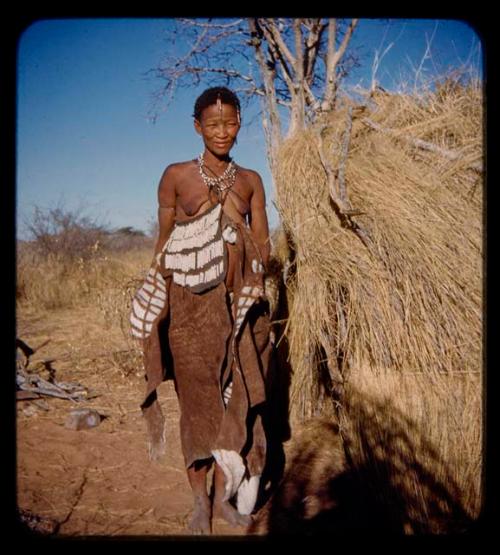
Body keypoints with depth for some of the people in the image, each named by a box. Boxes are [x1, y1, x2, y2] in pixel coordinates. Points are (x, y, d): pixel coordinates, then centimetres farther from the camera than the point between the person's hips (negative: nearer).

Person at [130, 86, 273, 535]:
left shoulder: (250, 181, 8)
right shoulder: (177, 176, 1)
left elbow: (262, 242, 7)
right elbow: (164, 242, 2)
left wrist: (249, 276, -12)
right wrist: (160, 301, -4)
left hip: (240, 303, 2)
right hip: (190, 303, -2)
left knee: (238, 396, 5)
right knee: (198, 398, 4)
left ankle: (227, 494, 21)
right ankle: (200, 501, 18)